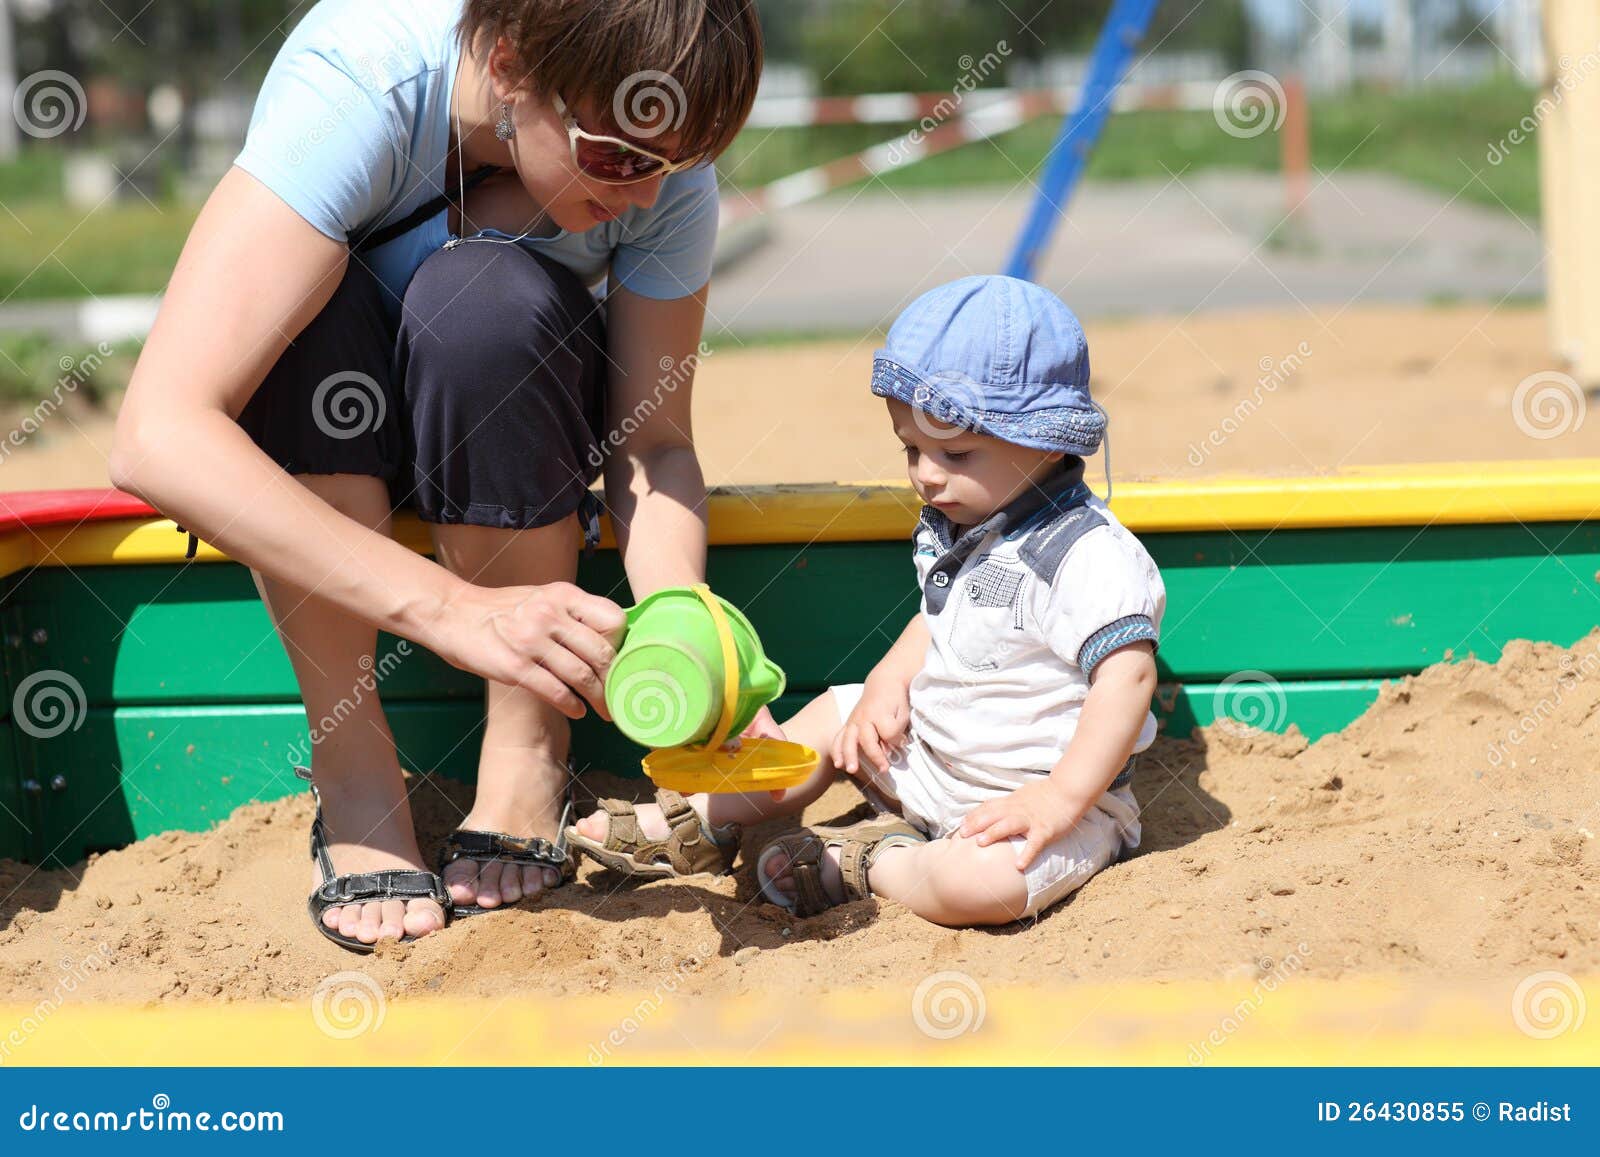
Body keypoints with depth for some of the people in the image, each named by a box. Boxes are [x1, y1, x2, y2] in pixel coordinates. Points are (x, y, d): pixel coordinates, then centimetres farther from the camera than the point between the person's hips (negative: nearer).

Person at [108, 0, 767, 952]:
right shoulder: (353, 83, -36)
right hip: (314, 441, -1)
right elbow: (157, 440, -46)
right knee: (305, 299, -35)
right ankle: (353, 768, -23)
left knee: (493, 296, -33)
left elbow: (656, 444, -16)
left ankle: (529, 761, -17)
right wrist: (453, 608, -54)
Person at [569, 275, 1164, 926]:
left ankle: (868, 866, -8)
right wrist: (888, 686, 2)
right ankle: (693, 827, 28)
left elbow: (1127, 677, -30)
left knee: (980, 883, -36)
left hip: (1029, 795, -9)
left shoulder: (1089, 554, -24)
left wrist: (1061, 799, -33)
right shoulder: (949, 528, 5)